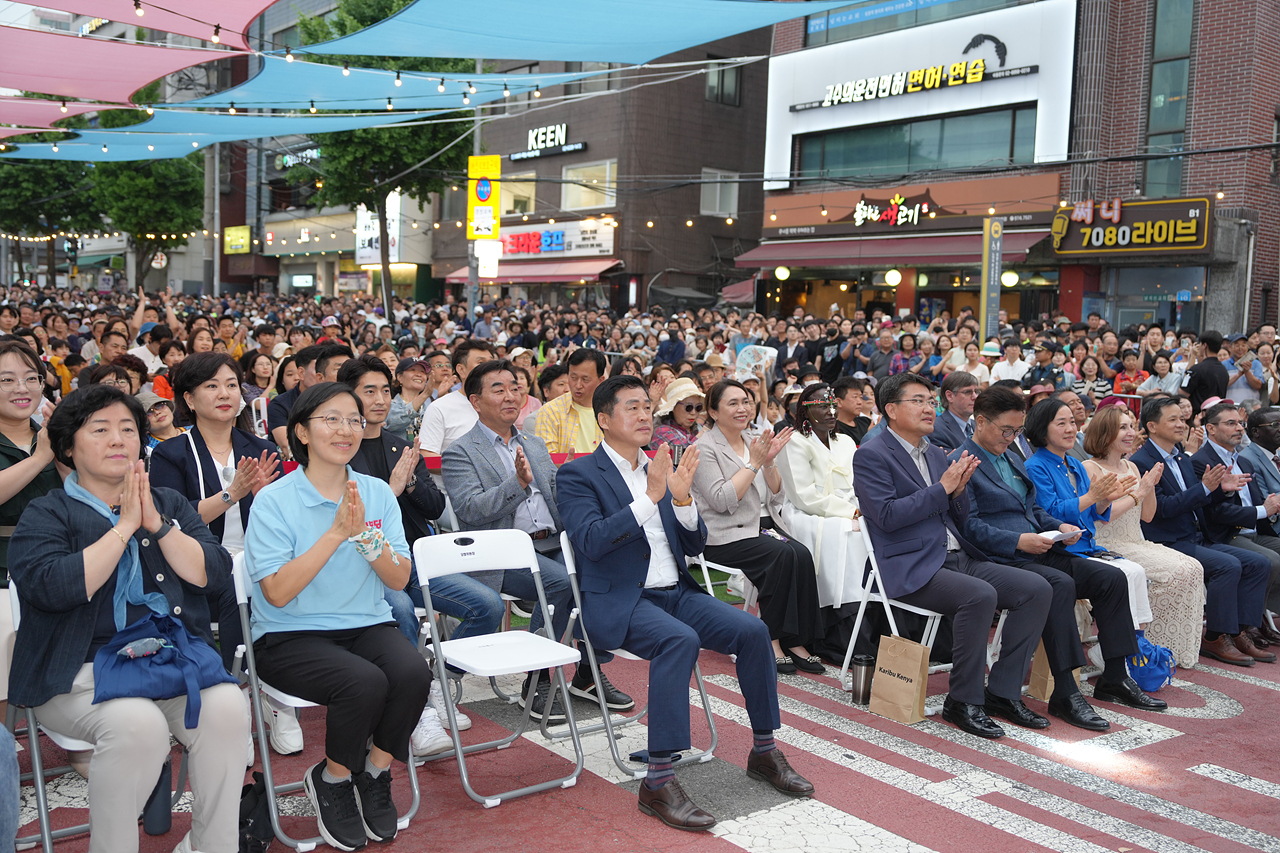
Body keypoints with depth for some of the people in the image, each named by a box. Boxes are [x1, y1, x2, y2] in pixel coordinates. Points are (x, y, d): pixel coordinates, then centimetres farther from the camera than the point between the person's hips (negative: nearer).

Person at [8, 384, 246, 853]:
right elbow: (52, 586, -14)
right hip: (81, 672, -3)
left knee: (227, 707, -26)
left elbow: (214, 573, 3)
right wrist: (125, 526, -11)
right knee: (136, 723, -33)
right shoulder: (46, 514, 7)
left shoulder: (169, 503, 18)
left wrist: (156, 523, -8)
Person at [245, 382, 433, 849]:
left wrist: (364, 534, -17)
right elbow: (278, 593, -16)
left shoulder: (378, 493, 6)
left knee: (413, 672, -26)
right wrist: (336, 533, -21)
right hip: (291, 636, -4)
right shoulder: (274, 501, -7)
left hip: (367, 625, 4)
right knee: (364, 681, -31)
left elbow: (399, 580, 0)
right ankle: (332, 779, 0)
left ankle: (375, 772, 2)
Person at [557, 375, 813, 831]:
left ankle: (764, 751, 3)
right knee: (680, 639, -34)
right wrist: (651, 496, -24)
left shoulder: (660, 468, 16)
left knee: (752, 630, -14)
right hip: (619, 601, -6)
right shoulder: (578, 474, -3)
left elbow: (695, 544, 11)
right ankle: (658, 782, -31)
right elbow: (592, 542, -19)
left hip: (676, 592, 6)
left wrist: (682, 498, -8)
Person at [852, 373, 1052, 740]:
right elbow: (888, 515, -17)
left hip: (958, 558, 8)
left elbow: (960, 519, 20)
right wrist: (942, 487, -14)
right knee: (980, 595, -33)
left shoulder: (936, 453, 20)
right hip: (910, 568, -8)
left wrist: (959, 489, -1)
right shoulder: (871, 455, -4)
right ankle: (963, 701, -17)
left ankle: (1002, 691, -2)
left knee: (1037, 589, -8)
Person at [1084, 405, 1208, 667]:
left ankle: (1181, 649, -7)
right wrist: (1137, 493, -11)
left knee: (1194, 568, -15)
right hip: (1108, 547, -8)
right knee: (1176, 571, -24)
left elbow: (1147, 516, 17)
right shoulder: (1089, 469, -6)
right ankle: (1157, 647, -10)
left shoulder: (1131, 467, 17)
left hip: (1138, 544, 8)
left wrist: (1151, 486, 1)